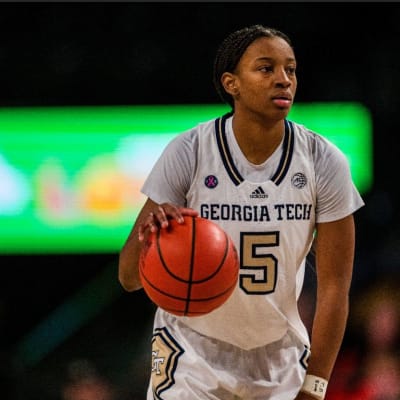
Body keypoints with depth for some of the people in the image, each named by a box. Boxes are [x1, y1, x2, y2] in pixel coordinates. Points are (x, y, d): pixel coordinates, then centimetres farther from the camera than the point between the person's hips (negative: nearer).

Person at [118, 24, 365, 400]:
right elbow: (129, 278, -14)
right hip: (192, 352, -2)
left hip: (281, 358, 2)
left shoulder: (324, 162, -12)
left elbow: (334, 287, -7)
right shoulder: (187, 153, -16)